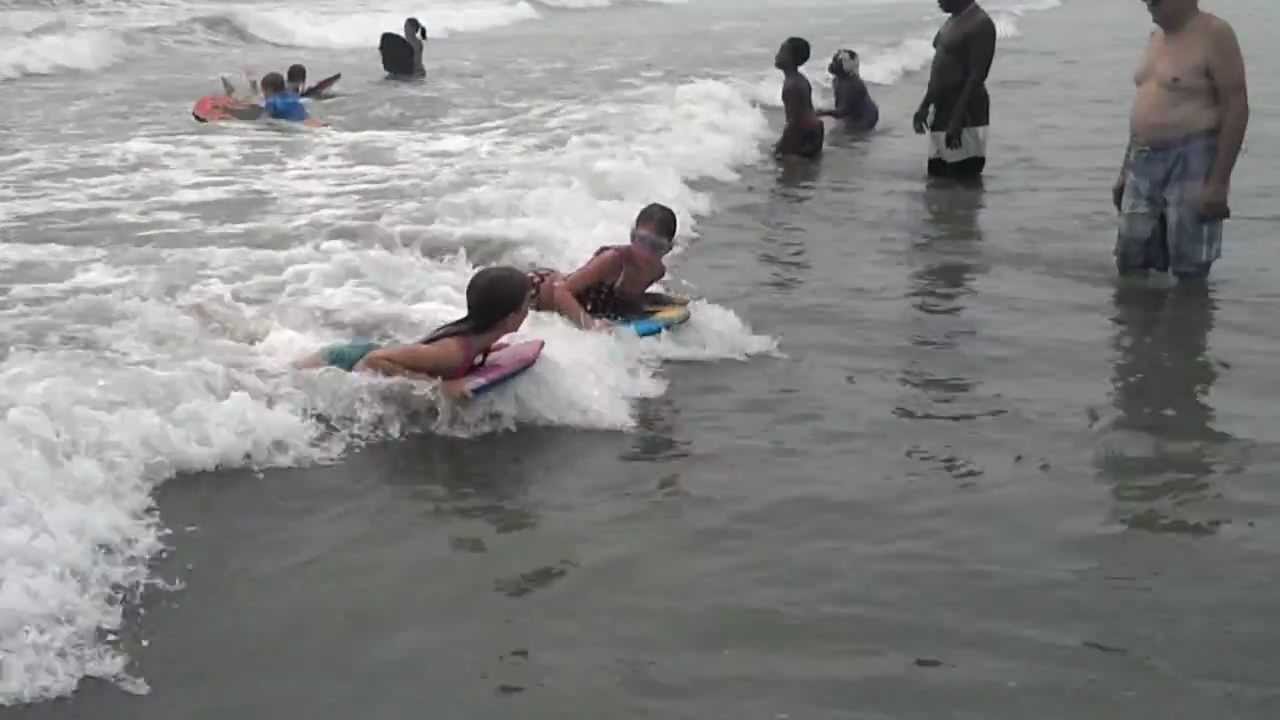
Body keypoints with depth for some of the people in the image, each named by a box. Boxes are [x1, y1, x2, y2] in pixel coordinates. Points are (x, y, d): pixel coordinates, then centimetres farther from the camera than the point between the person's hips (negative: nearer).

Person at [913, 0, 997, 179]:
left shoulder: (980, 24, -15)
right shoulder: (952, 21, 14)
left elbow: (976, 77, -20)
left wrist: (957, 121, -25)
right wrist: (925, 105, 18)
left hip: (966, 113, -10)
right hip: (942, 110, 10)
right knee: (936, 177, 13)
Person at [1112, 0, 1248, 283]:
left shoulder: (1213, 35, -10)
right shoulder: (1157, 36, 15)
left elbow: (1237, 107, -15)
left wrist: (1219, 182, -20)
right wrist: (1125, 170, 19)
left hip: (1191, 164, -8)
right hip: (1144, 164, 8)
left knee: (1189, 274, -4)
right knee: (1131, 269, 7)